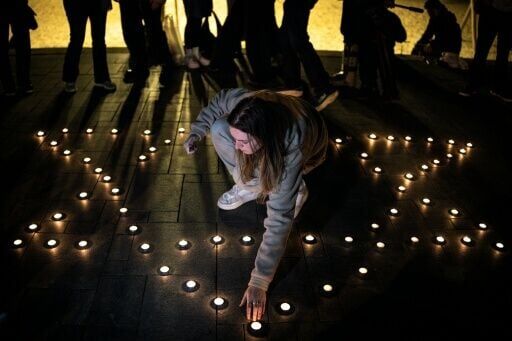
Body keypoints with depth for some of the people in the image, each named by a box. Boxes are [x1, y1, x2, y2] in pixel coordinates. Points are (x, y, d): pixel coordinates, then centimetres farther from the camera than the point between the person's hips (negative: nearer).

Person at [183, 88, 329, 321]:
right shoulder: (243, 103, -37)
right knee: (218, 129, -22)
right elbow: (218, 101, -10)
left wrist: (259, 281, -45)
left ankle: (296, 193, 4)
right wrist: (196, 131, -18)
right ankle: (246, 186, -1)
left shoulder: (293, 147, -47)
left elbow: (280, 218, -46)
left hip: (309, 148, -4)